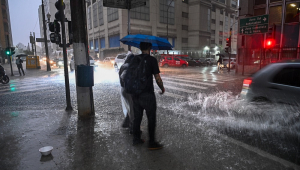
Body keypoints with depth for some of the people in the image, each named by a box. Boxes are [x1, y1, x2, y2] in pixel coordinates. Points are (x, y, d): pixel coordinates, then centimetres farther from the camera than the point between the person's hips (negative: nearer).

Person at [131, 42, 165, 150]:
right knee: (151, 119, 6)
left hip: (135, 94, 6)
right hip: (147, 94, -6)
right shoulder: (151, 60, -11)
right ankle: (152, 143, 14)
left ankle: (136, 139, 30)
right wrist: (162, 88, 4)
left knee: (137, 117, 17)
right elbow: (157, 78, -13)